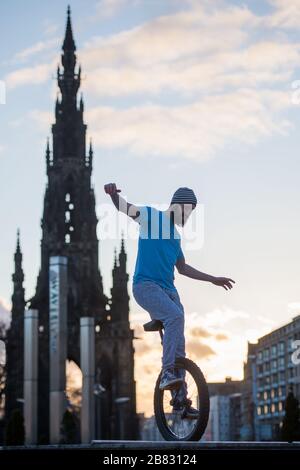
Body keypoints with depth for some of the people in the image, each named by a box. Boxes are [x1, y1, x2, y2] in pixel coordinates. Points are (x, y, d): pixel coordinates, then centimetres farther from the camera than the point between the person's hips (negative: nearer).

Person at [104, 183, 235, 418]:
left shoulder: (176, 234, 23)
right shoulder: (150, 215, 2)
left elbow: (183, 268, 32)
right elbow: (124, 207, -15)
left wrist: (213, 279, 31)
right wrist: (113, 193, -38)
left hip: (168, 289, 8)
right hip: (146, 285, -8)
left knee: (179, 344, 4)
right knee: (175, 317, -33)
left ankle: (181, 398, 11)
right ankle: (168, 373, -34)